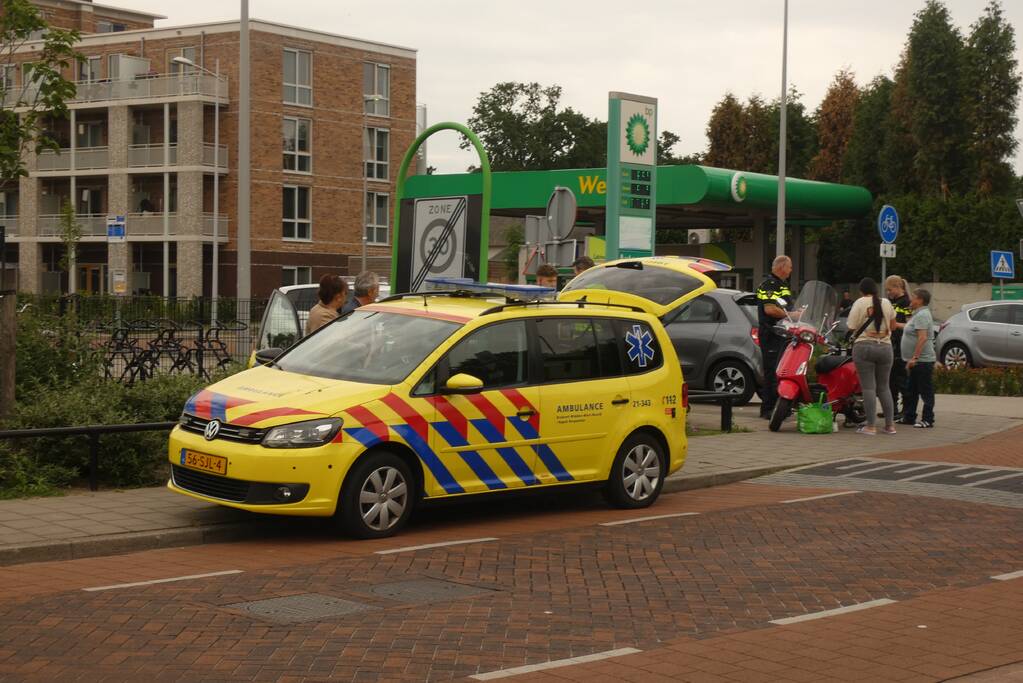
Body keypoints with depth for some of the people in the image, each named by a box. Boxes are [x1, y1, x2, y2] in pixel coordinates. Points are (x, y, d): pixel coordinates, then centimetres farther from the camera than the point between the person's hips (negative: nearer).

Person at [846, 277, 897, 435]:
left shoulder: (859, 303, -5)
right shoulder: (886, 303, 6)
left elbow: (852, 327, -6)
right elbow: (892, 323, 16)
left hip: (864, 346, -4)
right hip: (885, 347, 4)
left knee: (868, 387, -4)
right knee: (884, 387, 13)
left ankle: (870, 426, -7)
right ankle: (890, 424, 12)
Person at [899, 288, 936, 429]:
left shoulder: (922, 315, -16)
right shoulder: (918, 314, 18)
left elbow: (923, 337, -25)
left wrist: (914, 357, -27)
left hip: (923, 360, -11)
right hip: (916, 361, 11)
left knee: (926, 391, -6)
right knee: (911, 391, 16)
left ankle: (927, 420, -3)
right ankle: (908, 417, 23)